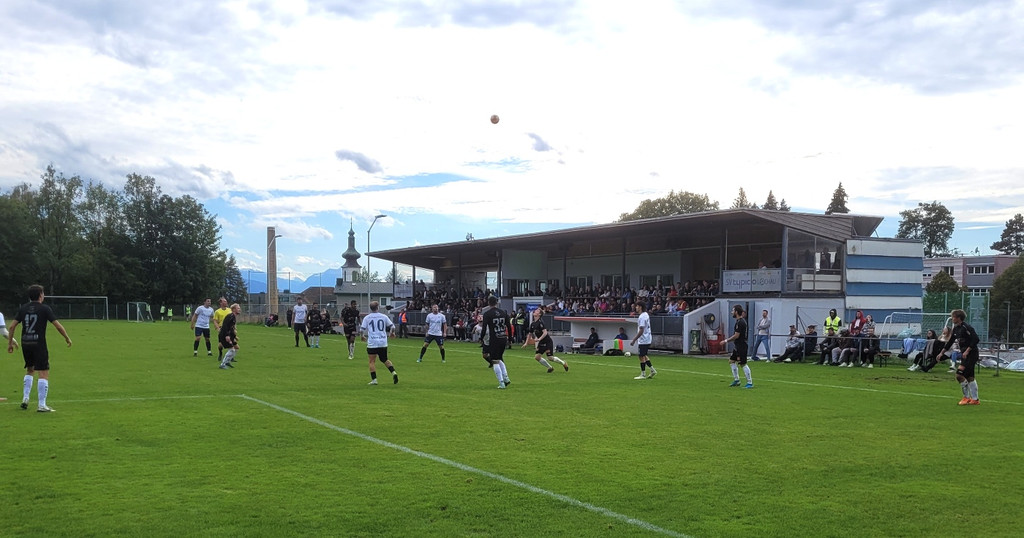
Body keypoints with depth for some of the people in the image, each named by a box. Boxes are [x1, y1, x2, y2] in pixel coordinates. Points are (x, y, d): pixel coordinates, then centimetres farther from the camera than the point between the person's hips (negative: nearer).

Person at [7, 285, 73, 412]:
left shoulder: (23, 308, 7)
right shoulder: (44, 308, -5)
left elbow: (12, 326, 4)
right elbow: (57, 325, -7)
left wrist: (10, 342, 12)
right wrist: (67, 338, 6)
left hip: (25, 344, 5)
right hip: (39, 344, -5)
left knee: (29, 371, 25)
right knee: (44, 374, -3)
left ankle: (25, 399, 19)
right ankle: (42, 405, -7)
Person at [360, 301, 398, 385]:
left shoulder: (367, 317, -1)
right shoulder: (384, 316, 4)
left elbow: (362, 329, -3)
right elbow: (392, 326, 6)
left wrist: (362, 336, 17)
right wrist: (392, 333, 27)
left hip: (372, 343, -3)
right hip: (383, 343, 3)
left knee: (372, 361, 4)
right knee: (385, 360, 17)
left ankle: (374, 379, -1)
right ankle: (393, 372, 0)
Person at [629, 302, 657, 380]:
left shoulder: (641, 317, -19)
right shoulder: (646, 314, 11)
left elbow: (641, 331, -23)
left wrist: (634, 340, -19)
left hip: (643, 340, -10)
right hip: (648, 339, 10)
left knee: (642, 356, -2)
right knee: (644, 356, 17)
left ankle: (643, 374, 4)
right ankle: (653, 370, 18)